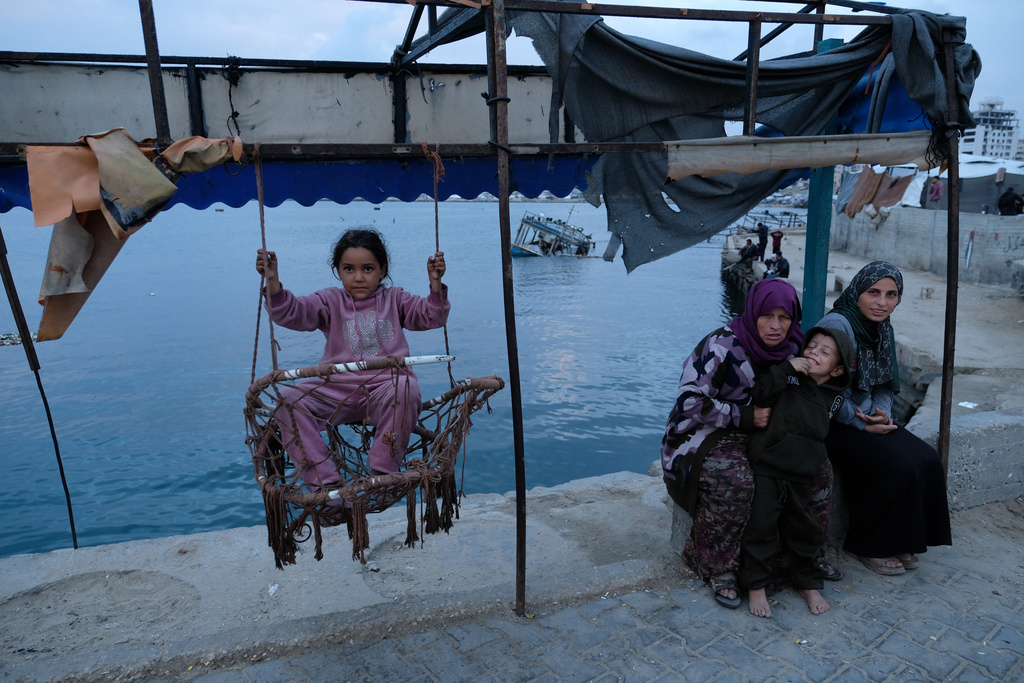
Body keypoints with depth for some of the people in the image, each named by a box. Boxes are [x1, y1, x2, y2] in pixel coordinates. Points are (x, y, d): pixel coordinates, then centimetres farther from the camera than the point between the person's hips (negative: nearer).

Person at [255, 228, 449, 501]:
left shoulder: (394, 299, 15)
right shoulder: (331, 302, 13)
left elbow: (432, 317, 6)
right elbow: (292, 313, -1)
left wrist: (435, 284, -12)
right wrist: (272, 281, -18)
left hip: (385, 386, -1)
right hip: (338, 391, 2)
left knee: (406, 388, -36)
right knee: (288, 399, -22)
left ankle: (382, 472, -24)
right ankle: (324, 482, -22)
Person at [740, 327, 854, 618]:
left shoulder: (834, 397, 8)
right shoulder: (788, 379, -2)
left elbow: (822, 432, 20)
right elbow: (758, 395, -18)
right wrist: (786, 367, -21)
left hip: (802, 475, 3)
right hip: (766, 467, -3)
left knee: (805, 529, 13)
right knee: (761, 527, 0)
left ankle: (809, 583, 34)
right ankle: (755, 586, 15)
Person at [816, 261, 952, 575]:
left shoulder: (882, 329, 9)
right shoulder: (837, 324, -19)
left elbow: (885, 385, 15)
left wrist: (882, 414, -5)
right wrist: (861, 424, -16)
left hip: (867, 419, 8)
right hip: (833, 424, -8)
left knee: (927, 461, -5)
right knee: (898, 468, -19)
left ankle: (901, 541, 13)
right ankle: (868, 546, 1)